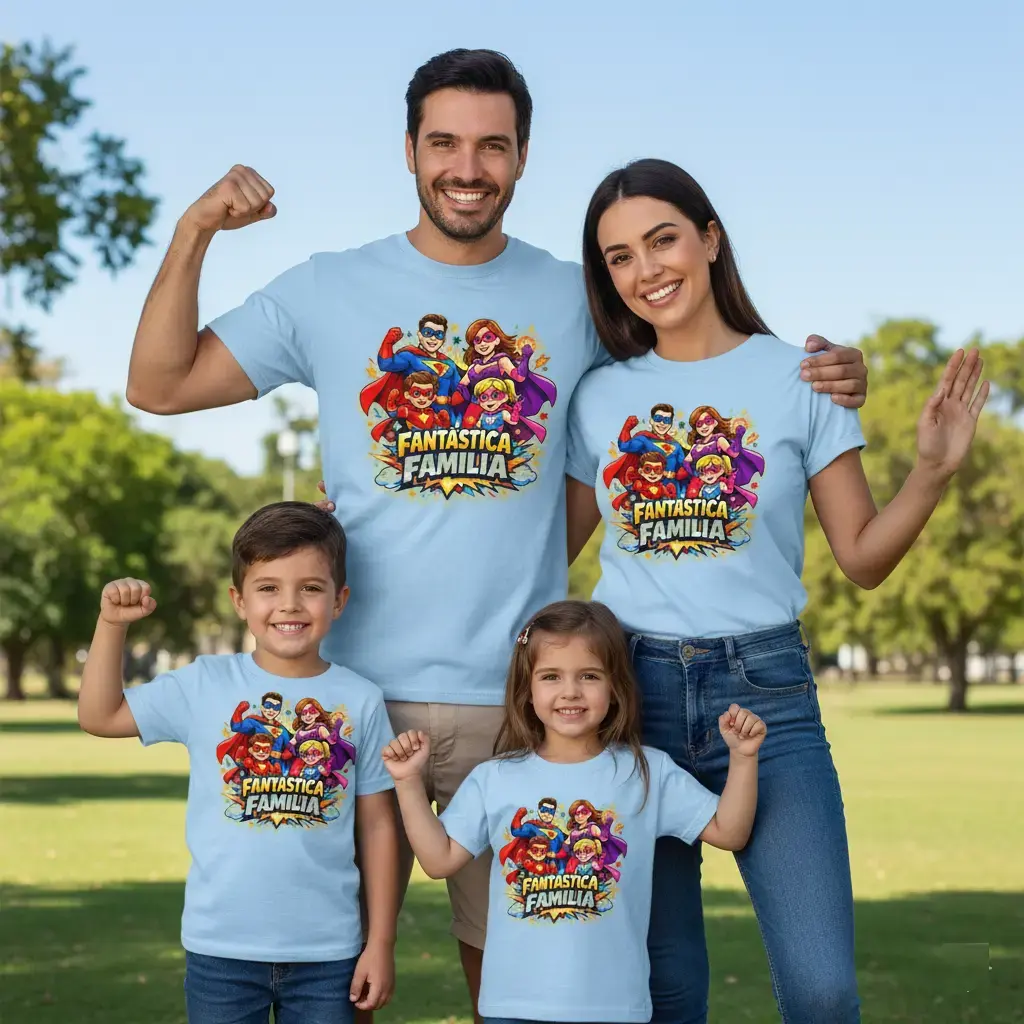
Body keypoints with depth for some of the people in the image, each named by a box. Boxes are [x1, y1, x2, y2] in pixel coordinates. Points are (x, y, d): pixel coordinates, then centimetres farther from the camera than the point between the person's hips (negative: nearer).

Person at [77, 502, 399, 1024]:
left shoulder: (361, 701, -2)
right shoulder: (206, 684, -2)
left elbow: (377, 825, 2)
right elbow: (99, 716, 2)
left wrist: (381, 941, 2)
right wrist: (112, 624, -8)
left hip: (326, 953, 0)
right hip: (222, 948, 0)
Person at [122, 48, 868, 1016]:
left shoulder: (577, 300, 7)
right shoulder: (330, 292, 4)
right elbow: (159, 385, 5)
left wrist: (825, 374, -3)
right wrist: (193, 234, -7)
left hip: (518, 703, 1)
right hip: (360, 694, 0)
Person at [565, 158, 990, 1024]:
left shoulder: (799, 379, 2)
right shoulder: (600, 397, 8)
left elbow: (863, 558, 2)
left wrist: (934, 468, -13)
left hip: (765, 692, -2)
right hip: (630, 691, 2)